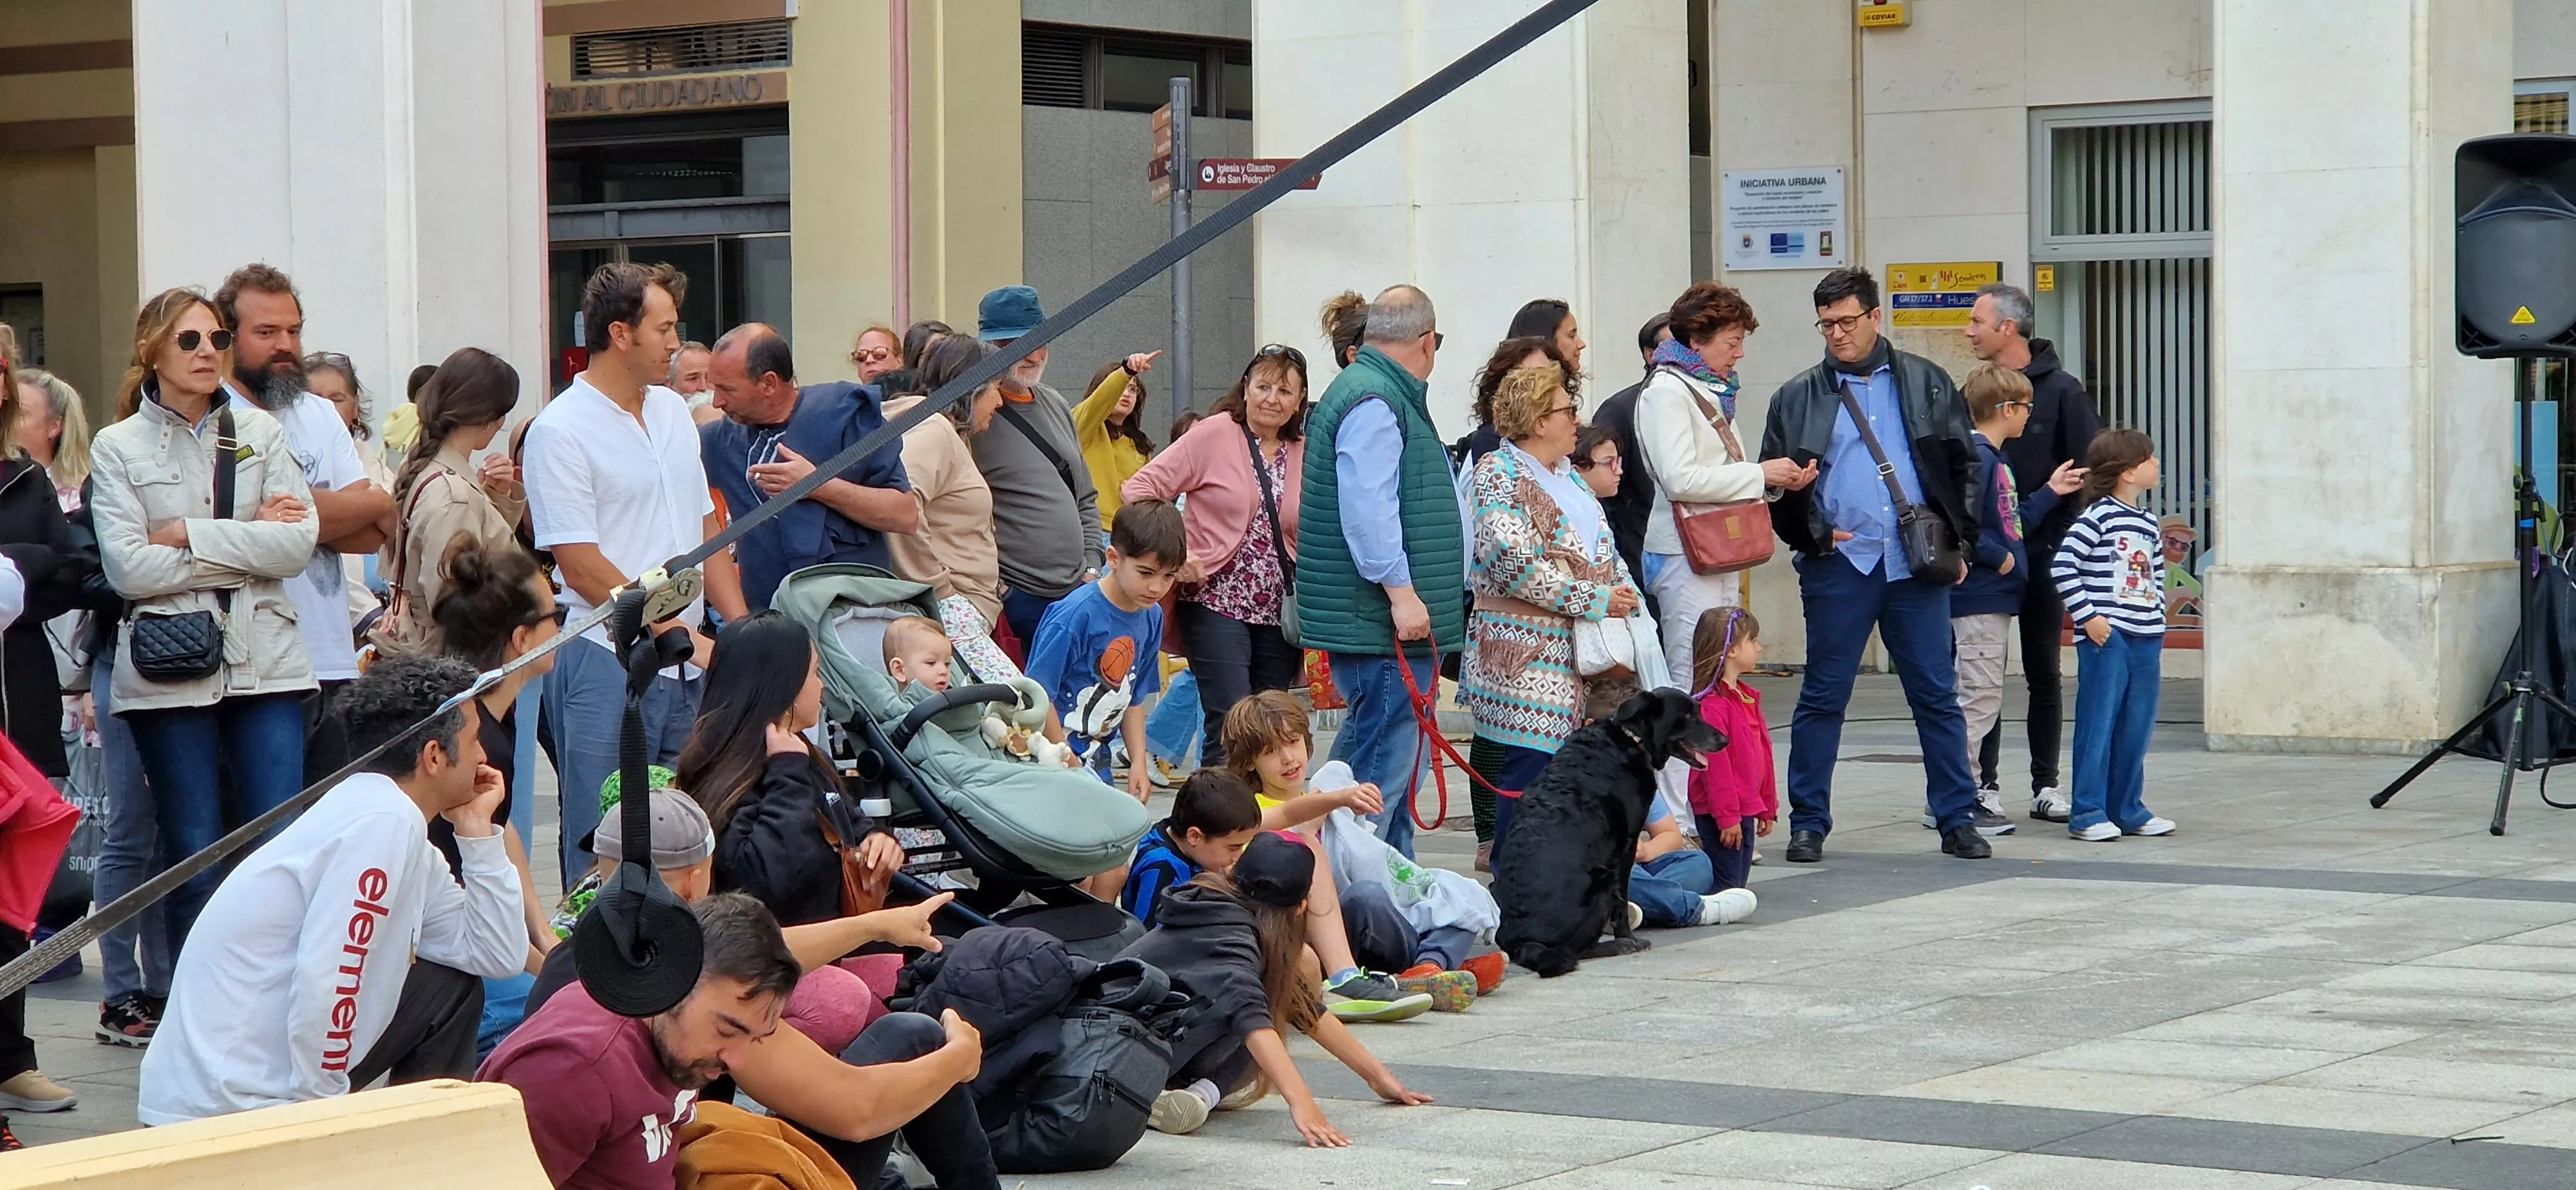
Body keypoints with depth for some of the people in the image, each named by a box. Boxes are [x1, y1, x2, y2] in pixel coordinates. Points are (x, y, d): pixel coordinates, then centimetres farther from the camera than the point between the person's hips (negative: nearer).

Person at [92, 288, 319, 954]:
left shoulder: (260, 432, 10)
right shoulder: (118, 448, 3)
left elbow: (300, 544, -3)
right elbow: (128, 569, -9)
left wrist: (189, 535, -9)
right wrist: (248, 544, -7)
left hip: (265, 663, 2)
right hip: (169, 670, -2)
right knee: (193, 860, 2)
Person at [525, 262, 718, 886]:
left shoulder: (673, 410, 14)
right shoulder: (559, 431, -10)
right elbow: (583, 567, -13)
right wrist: (675, 633, -13)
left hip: (689, 668, 7)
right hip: (607, 666, -7)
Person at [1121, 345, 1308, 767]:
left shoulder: (1304, 455, 11)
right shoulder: (1215, 435, -3)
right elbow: (1142, 488, -4)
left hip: (1279, 612, 5)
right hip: (1216, 602, -5)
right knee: (1231, 724, -14)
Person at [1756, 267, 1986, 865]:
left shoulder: (1927, 384, 10)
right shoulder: (1798, 397, 8)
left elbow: (1965, 464, 11)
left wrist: (1959, 538, 3)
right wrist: (1810, 533, -8)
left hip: (1918, 566, 1)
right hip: (1838, 565, 0)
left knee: (1937, 696, 3)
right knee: (1823, 698, 3)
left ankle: (1958, 820, 9)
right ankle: (1808, 822, 11)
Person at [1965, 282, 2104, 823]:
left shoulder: (2061, 391, -5)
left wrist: (2059, 535, -12)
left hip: (2041, 555, -3)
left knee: (2043, 673, 6)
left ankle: (2045, 786, 12)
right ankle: (1983, 784, 10)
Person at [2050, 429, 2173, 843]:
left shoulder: (2148, 524, 15)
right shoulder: (2097, 517, -9)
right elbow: (2062, 567, -13)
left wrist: (2157, 624, 17)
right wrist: (2088, 616, -15)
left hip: (2145, 639, 7)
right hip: (2106, 637, -7)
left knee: (2137, 727, 10)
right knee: (2098, 723, -4)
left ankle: (2128, 809, 20)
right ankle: (2088, 814, -1)